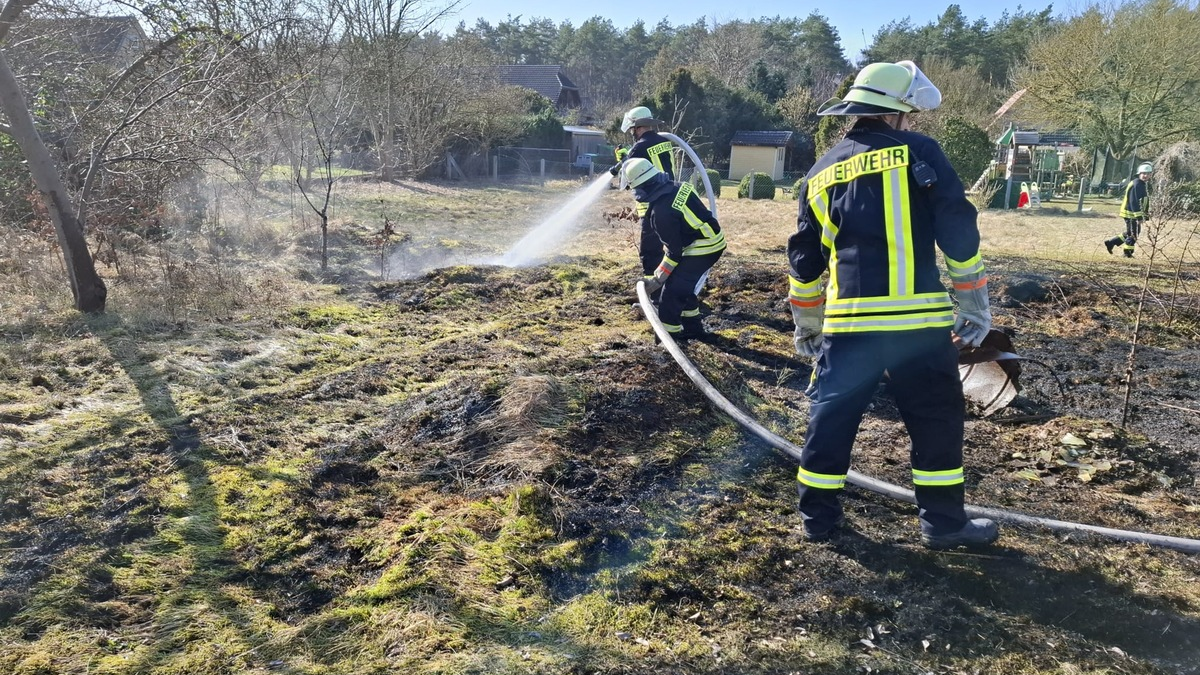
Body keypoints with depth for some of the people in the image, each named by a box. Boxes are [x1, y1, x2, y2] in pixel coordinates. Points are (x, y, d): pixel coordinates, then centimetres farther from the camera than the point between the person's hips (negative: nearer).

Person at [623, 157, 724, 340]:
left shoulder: (662, 211, -23)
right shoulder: (675, 188, 3)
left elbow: (674, 251, -19)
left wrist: (657, 278, -11)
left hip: (702, 248, -10)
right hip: (712, 242, 10)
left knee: (672, 290, -5)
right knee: (683, 286, 21)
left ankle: (669, 335, 4)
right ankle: (693, 328, 32)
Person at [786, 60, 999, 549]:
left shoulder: (821, 172, 14)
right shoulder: (918, 151, 1)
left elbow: (803, 258, 18)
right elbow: (958, 228, -4)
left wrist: (806, 325, 28)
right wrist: (974, 303, 5)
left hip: (847, 321, 3)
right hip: (917, 317, -3)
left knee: (832, 416, 13)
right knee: (937, 418, 11)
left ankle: (818, 514, 21)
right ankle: (942, 522, 19)